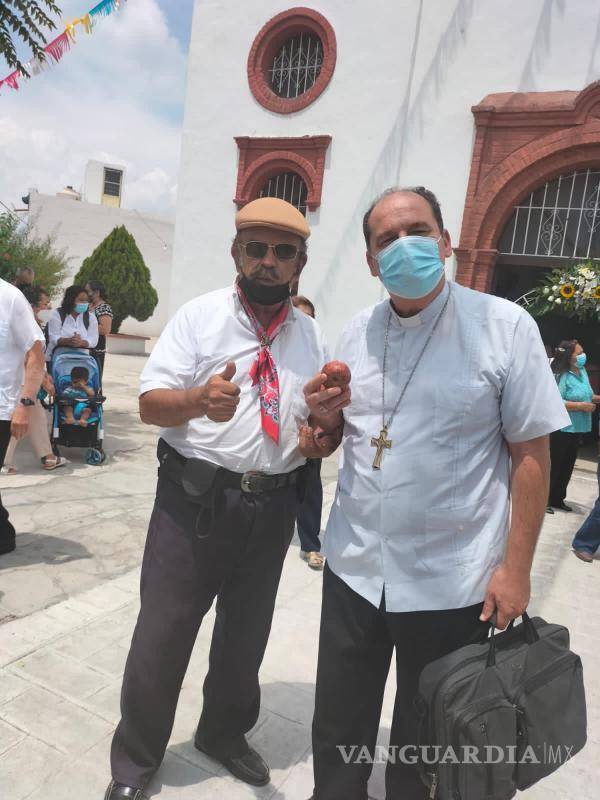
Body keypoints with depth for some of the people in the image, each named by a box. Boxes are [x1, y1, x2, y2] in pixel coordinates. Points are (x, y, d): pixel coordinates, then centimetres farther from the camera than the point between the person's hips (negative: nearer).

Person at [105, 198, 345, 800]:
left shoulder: (312, 337, 7)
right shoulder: (199, 316, -3)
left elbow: (317, 438, 8)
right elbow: (150, 404, -9)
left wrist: (330, 413, -16)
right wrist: (199, 399, -31)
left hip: (273, 508, 4)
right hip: (194, 499, -3)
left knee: (246, 636, 19)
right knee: (162, 635, 6)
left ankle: (224, 734, 45)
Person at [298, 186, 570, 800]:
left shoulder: (505, 326, -10)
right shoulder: (357, 333, 4)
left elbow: (531, 455, -8)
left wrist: (515, 567, -10)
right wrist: (321, 415, -9)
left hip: (452, 583, -3)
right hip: (354, 569, 4)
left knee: (424, 747, 19)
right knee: (339, 728, 21)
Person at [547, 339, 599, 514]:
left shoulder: (582, 372, 7)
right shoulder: (561, 375, -19)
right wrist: (581, 406, -23)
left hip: (577, 429, 8)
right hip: (561, 429, -8)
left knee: (567, 466, 16)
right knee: (553, 465, 2)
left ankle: (557, 499, 29)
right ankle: (544, 499, 14)